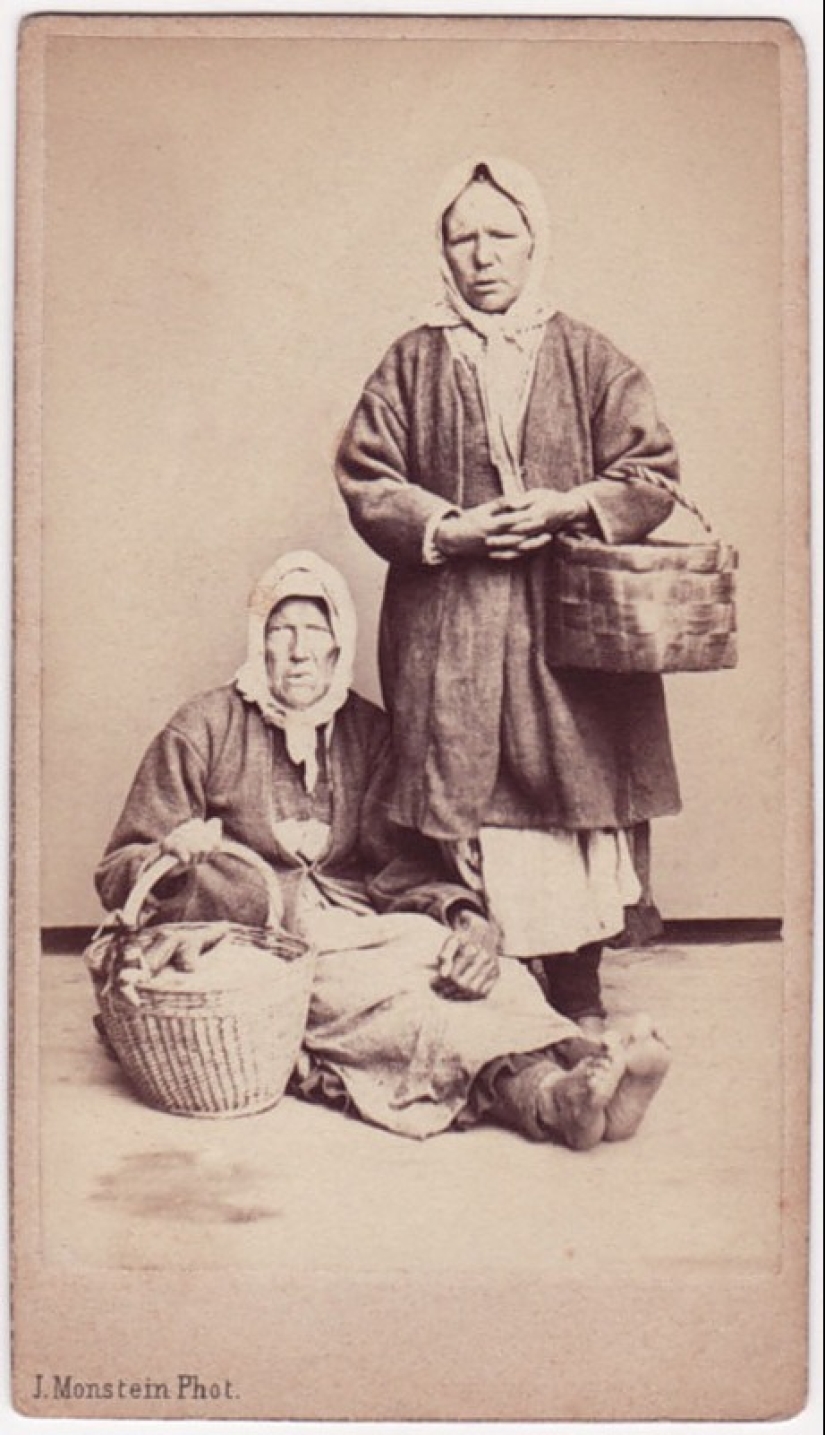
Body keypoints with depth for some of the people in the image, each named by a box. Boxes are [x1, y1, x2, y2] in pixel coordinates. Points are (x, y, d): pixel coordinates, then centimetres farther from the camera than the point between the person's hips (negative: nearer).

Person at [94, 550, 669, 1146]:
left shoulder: (368, 730, 14)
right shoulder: (202, 730, 5)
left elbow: (401, 856, 4)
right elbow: (118, 874, 5)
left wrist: (461, 913, -18)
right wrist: (176, 855, -20)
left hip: (356, 926, 3)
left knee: (441, 942, -30)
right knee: (376, 992, -34)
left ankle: (552, 1084, -54)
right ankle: (530, 1083, -55)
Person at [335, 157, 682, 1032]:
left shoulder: (590, 361, 9)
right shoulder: (411, 364, 9)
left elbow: (652, 474, 6)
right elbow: (365, 477, 5)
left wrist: (568, 508, -12)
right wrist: (446, 531, -11)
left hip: (568, 623, 1)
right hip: (447, 631, 0)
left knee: (577, 807, 2)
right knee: (470, 820, -1)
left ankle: (579, 996, 17)